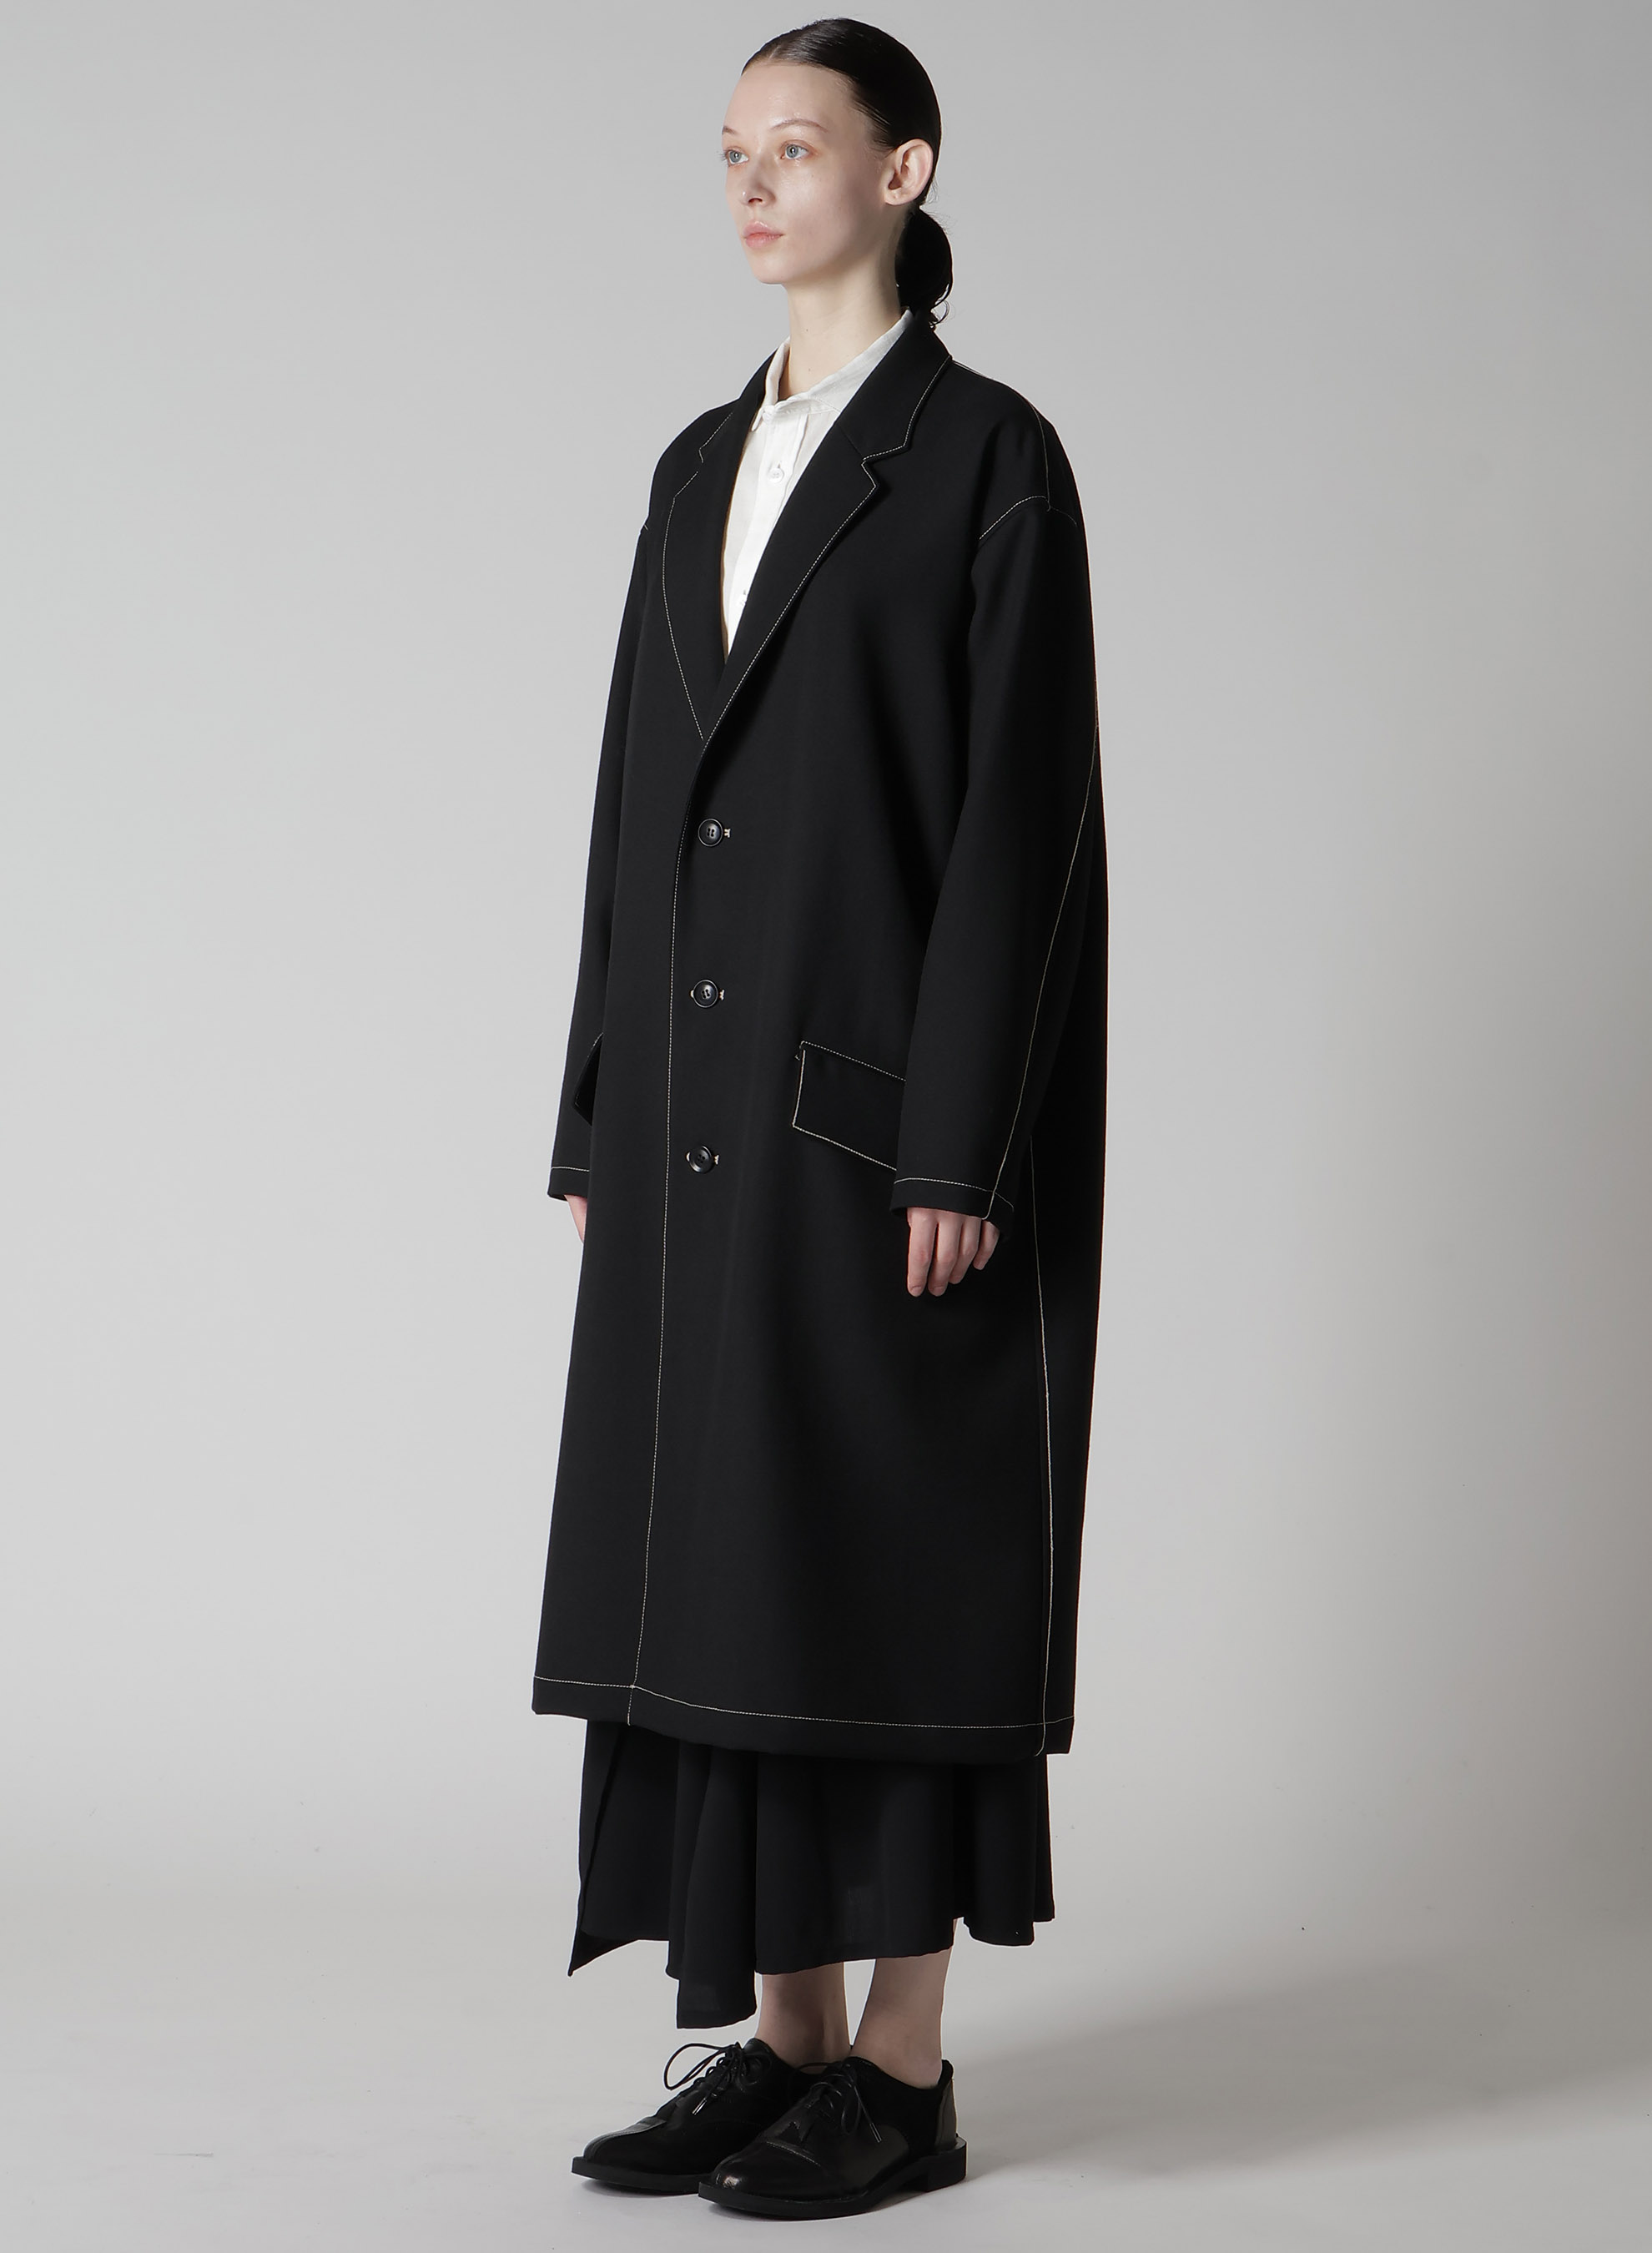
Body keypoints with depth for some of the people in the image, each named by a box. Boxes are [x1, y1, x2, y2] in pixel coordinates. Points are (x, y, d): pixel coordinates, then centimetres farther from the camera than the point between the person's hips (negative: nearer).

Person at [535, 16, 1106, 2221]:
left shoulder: (991, 458, -6)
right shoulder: (706, 466, 15)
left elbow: (1019, 816, -12)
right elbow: (641, 801, 15)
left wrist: (960, 1148, -17)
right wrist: (599, 1119, 11)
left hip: (889, 1100, -7)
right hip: (706, 1112, 7)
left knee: (891, 1562, -1)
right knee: (723, 1559, 8)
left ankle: (908, 2073, 9)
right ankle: (787, 2034, 18)